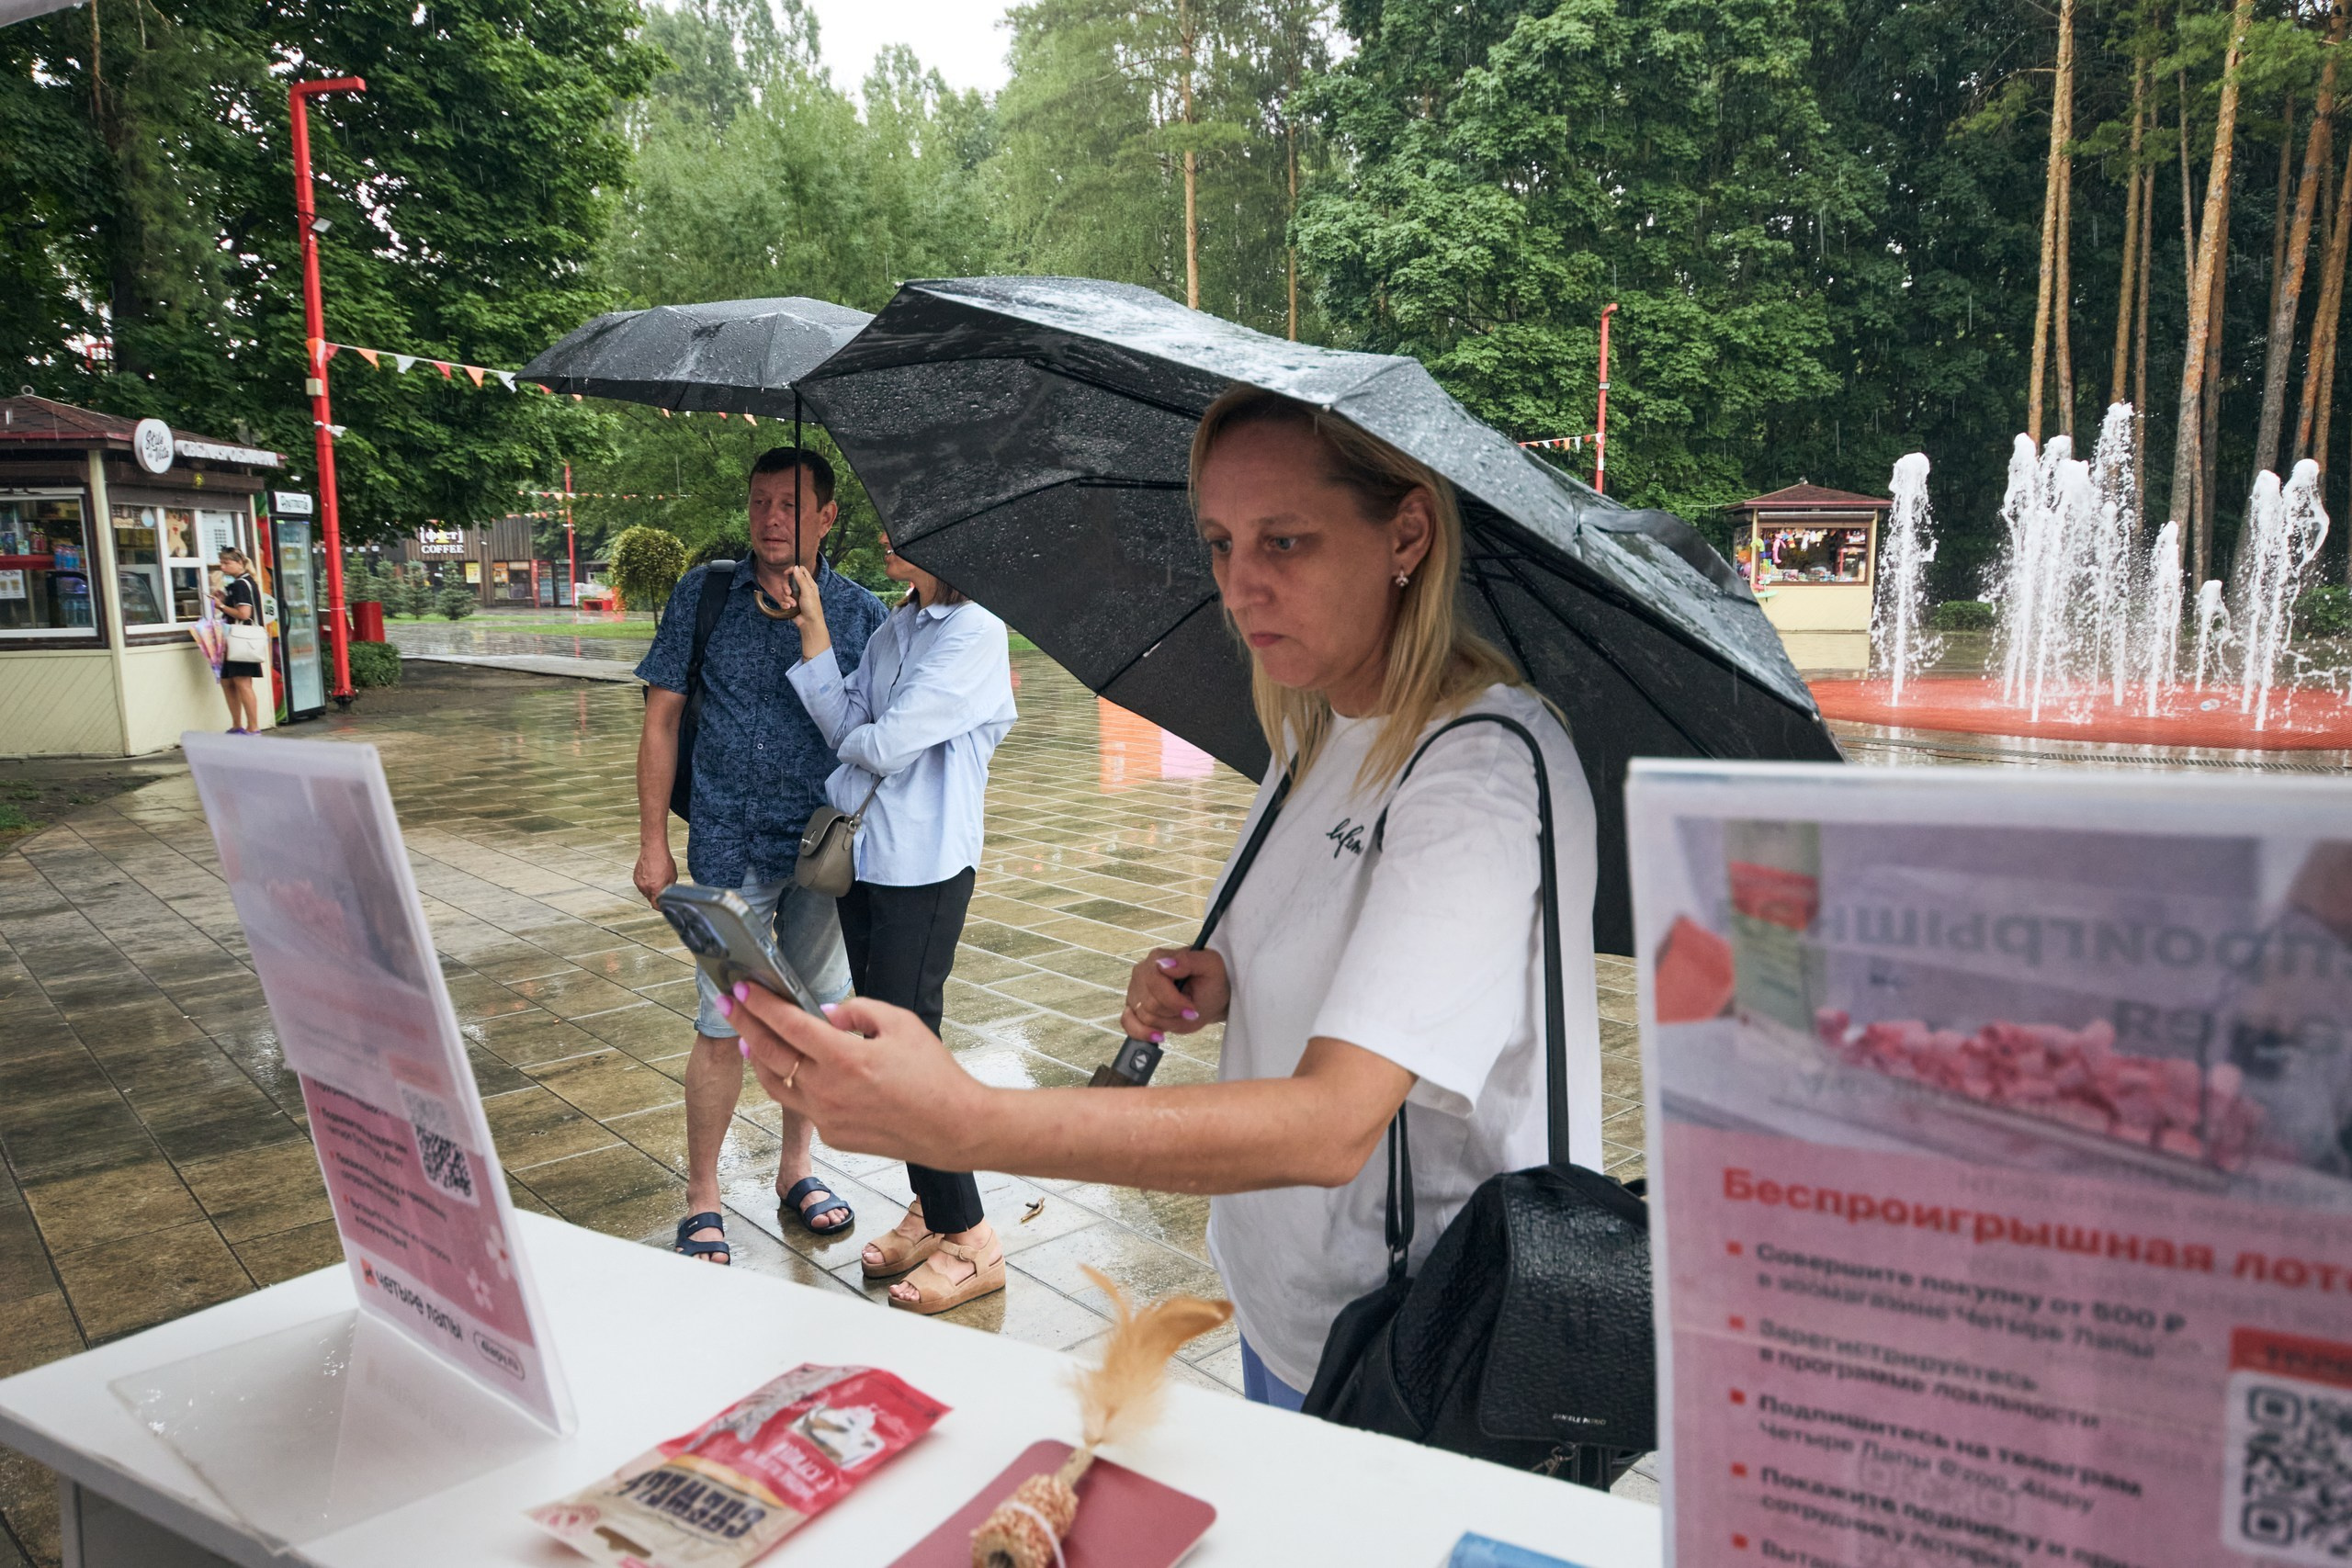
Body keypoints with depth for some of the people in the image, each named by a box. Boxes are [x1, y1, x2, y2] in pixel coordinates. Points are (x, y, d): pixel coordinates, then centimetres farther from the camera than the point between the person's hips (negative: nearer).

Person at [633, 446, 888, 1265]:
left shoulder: (861, 612, 1)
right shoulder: (704, 596, 0)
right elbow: (661, 721, 1)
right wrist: (653, 842, -2)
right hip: (731, 849, -1)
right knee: (724, 1029, 0)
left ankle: (795, 1168, 32)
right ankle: (701, 1200, 16)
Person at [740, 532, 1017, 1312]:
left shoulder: (975, 633, -13)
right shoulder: (895, 626, 12)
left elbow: (886, 743, -17)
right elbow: (845, 722, 1)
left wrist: (853, 739, 4)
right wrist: (813, 631, -4)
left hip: (925, 868, -8)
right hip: (866, 857, 8)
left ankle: (972, 1242, 10)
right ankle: (932, 1208, 29)